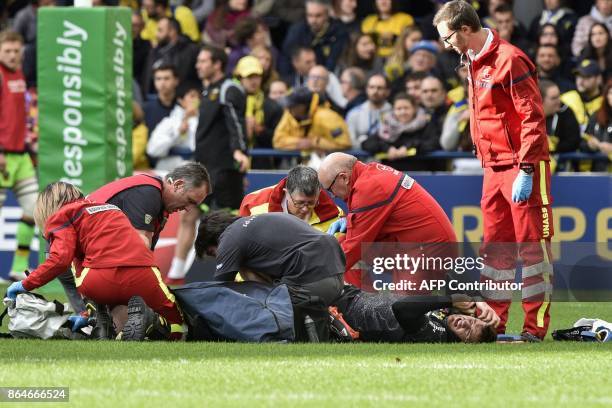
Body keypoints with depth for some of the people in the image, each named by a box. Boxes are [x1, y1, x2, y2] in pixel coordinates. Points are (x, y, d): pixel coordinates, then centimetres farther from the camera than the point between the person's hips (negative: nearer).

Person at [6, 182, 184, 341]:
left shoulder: (63, 216, 13)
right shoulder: (112, 209, 36)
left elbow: (59, 260, -5)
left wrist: (26, 284, 7)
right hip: (143, 277, 5)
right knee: (174, 329, 25)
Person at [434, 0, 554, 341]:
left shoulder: (509, 60, -15)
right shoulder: (474, 63, 13)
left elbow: (533, 118, -17)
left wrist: (525, 171, -20)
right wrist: (488, 164, 17)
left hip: (523, 167, -9)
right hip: (494, 168, 9)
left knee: (532, 245, -5)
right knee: (496, 247, 11)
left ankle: (536, 327, -3)